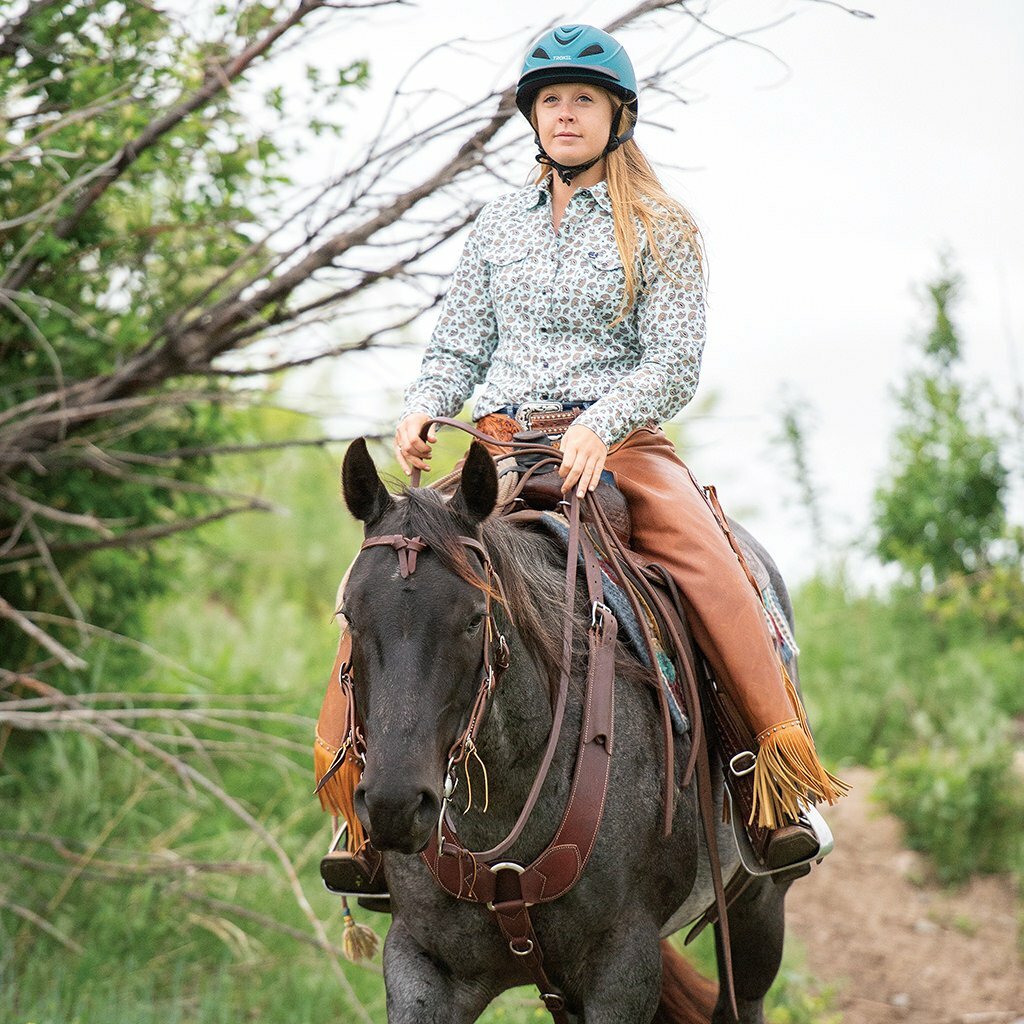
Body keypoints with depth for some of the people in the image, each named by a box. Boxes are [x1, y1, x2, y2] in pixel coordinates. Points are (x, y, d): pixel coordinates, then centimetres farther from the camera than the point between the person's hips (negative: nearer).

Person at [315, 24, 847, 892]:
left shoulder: (658, 229, 5)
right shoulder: (501, 224, 16)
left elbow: (676, 364, -4)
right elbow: (459, 344, 19)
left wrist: (600, 428, -22)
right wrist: (422, 411, -3)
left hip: (620, 444, -3)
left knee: (710, 565, -30)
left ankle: (786, 790, -26)